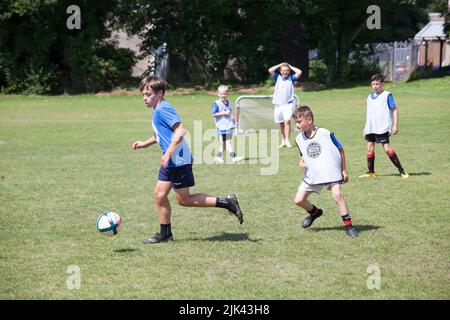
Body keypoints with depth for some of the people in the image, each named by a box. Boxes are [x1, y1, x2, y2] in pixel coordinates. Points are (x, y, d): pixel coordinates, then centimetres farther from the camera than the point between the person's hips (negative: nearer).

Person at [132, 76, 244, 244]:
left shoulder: (163, 109, -15)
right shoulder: (157, 110, 16)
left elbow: (180, 130, -25)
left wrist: (168, 153, -26)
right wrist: (145, 143, 27)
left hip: (179, 160, -10)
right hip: (170, 161, 10)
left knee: (183, 199, -4)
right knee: (159, 195, 8)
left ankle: (226, 202, -1)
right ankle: (165, 234, 17)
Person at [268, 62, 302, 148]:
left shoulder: (291, 78, 6)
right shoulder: (277, 78, 8)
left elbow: (299, 72, -7)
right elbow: (270, 70, -5)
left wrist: (290, 66, 4)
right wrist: (280, 65, 4)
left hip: (288, 104, -2)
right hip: (278, 104, 3)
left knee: (287, 121, -19)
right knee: (281, 123, 9)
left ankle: (287, 141, -21)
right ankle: (283, 142, 18)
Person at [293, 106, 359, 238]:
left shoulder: (325, 134, -14)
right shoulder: (299, 139, 1)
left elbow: (340, 150, -3)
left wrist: (344, 170, -1)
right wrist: (301, 162, -5)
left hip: (331, 171, -5)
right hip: (312, 174, 5)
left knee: (337, 194, -25)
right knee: (299, 200, 4)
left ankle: (348, 225, -14)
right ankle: (314, 212, 36)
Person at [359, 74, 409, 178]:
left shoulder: (387, 95, -4)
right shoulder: (370, 97, 15)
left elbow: (395, 110, -6)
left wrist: (395, 125, -12)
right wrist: (365, 127, 22)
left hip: (383, 128, -7)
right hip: (371, 128, 7)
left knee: (387, 148, -12)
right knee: (370, 148, 7)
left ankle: (401, 171, -7)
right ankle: (371, 172, 17)